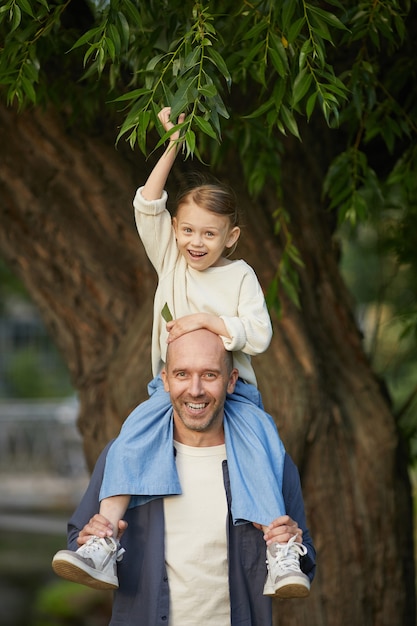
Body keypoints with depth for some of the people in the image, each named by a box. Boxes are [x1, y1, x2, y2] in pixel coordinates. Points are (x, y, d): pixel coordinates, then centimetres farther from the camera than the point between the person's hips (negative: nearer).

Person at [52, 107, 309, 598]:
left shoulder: (240, 276, 2)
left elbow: (259, 336, -9)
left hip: (232, 387, -2)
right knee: (133, 436, -27)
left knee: (259, 443, -30)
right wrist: (174, 145, -6)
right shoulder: (170, 260, 9)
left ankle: (282, 555, -36)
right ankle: (105, 535, -37)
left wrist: (206, 319, -20)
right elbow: (147, 206, -3)